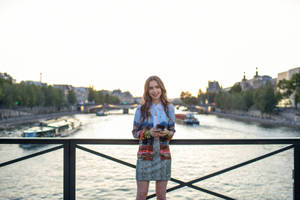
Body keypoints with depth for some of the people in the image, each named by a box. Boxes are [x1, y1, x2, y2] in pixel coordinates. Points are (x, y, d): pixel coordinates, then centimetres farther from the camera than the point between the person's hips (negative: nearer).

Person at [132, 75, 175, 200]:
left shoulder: (169, 108, 2)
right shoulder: (141, 109, -3)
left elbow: (172, 131, 10)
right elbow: (135, 132, 2)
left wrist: (166, 133, -14)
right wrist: (149, 133, -17)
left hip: (163, 154, 2)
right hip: (145, 154, -1)